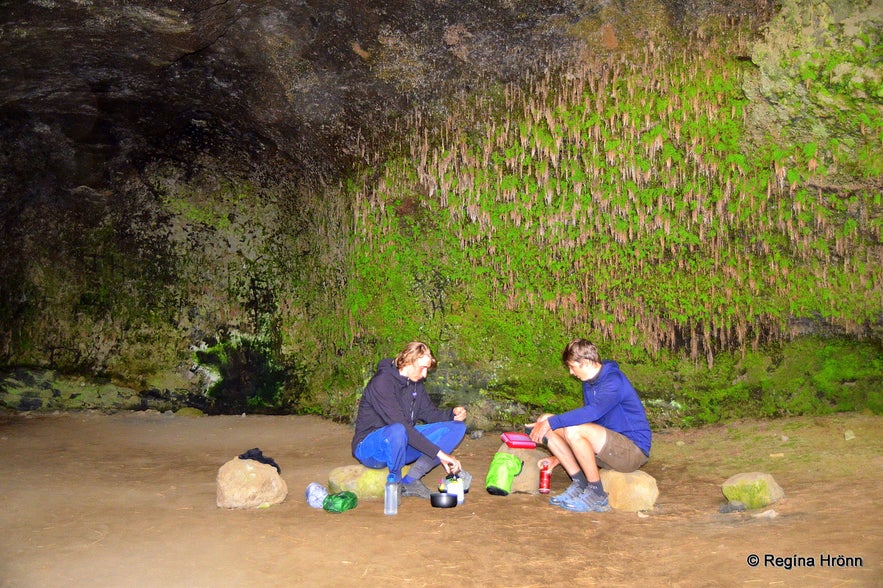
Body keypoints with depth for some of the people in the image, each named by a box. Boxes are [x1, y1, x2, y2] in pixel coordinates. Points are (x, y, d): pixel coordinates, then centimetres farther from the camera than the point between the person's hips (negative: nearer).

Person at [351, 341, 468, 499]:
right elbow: (400, 425, -30)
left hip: (402, 445, 8)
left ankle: (411, 480, -15)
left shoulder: (415, 383, 6)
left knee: (457, 427, -5)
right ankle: (395, 482, -14)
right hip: (370, 447, -8)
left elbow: (430, 413, 13)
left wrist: (453, 413, -10)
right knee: (397, 431, -43)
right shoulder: (382, 382, -21)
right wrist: (439, 453, -33)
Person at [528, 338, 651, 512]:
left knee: (574, 431, -33)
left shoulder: (614, 381, -19)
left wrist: (550, 422, -32)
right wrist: (558, 458, 18)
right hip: (610, 448, 9)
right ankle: (580, 483, -3)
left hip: (634, 450, -9)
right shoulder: (589, 383, 10)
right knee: (545, 421, -3)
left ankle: (597, 495, -17)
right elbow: (587, 420, 19)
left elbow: (592, 412, -37)